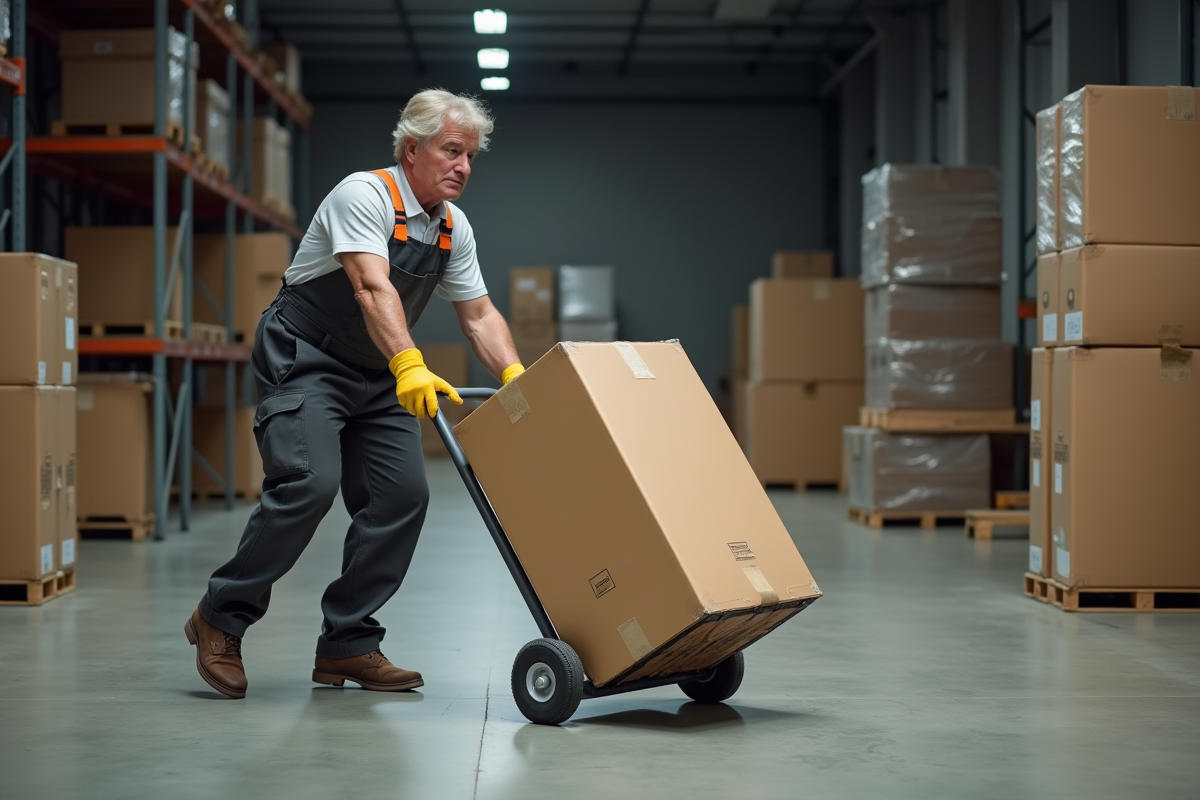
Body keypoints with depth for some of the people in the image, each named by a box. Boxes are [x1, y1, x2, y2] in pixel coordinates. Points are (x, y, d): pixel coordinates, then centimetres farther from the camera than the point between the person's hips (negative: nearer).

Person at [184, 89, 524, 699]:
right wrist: (410, 366, -47)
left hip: (376, 375, 8)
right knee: (309, 483, -24)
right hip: (304, 359, -8)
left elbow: (478, 315, 9)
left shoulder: (453, 229, 5)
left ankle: (347, 646, 6)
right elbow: (373, 288, -34)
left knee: (402, 496, -4)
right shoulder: (364, 196, -19)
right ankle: (221, 617, -6)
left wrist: (516, 377, -8)